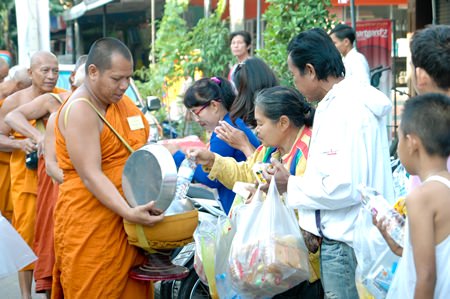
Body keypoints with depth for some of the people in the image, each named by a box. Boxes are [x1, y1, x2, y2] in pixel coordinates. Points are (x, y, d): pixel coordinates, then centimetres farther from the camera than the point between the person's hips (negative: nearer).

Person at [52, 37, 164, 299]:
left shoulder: (119, 99, 11)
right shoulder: (79, 110, -15)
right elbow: (91, 176, -22)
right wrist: (129, 212, -32)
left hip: (128, 219, 8)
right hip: (91, 224, -8)